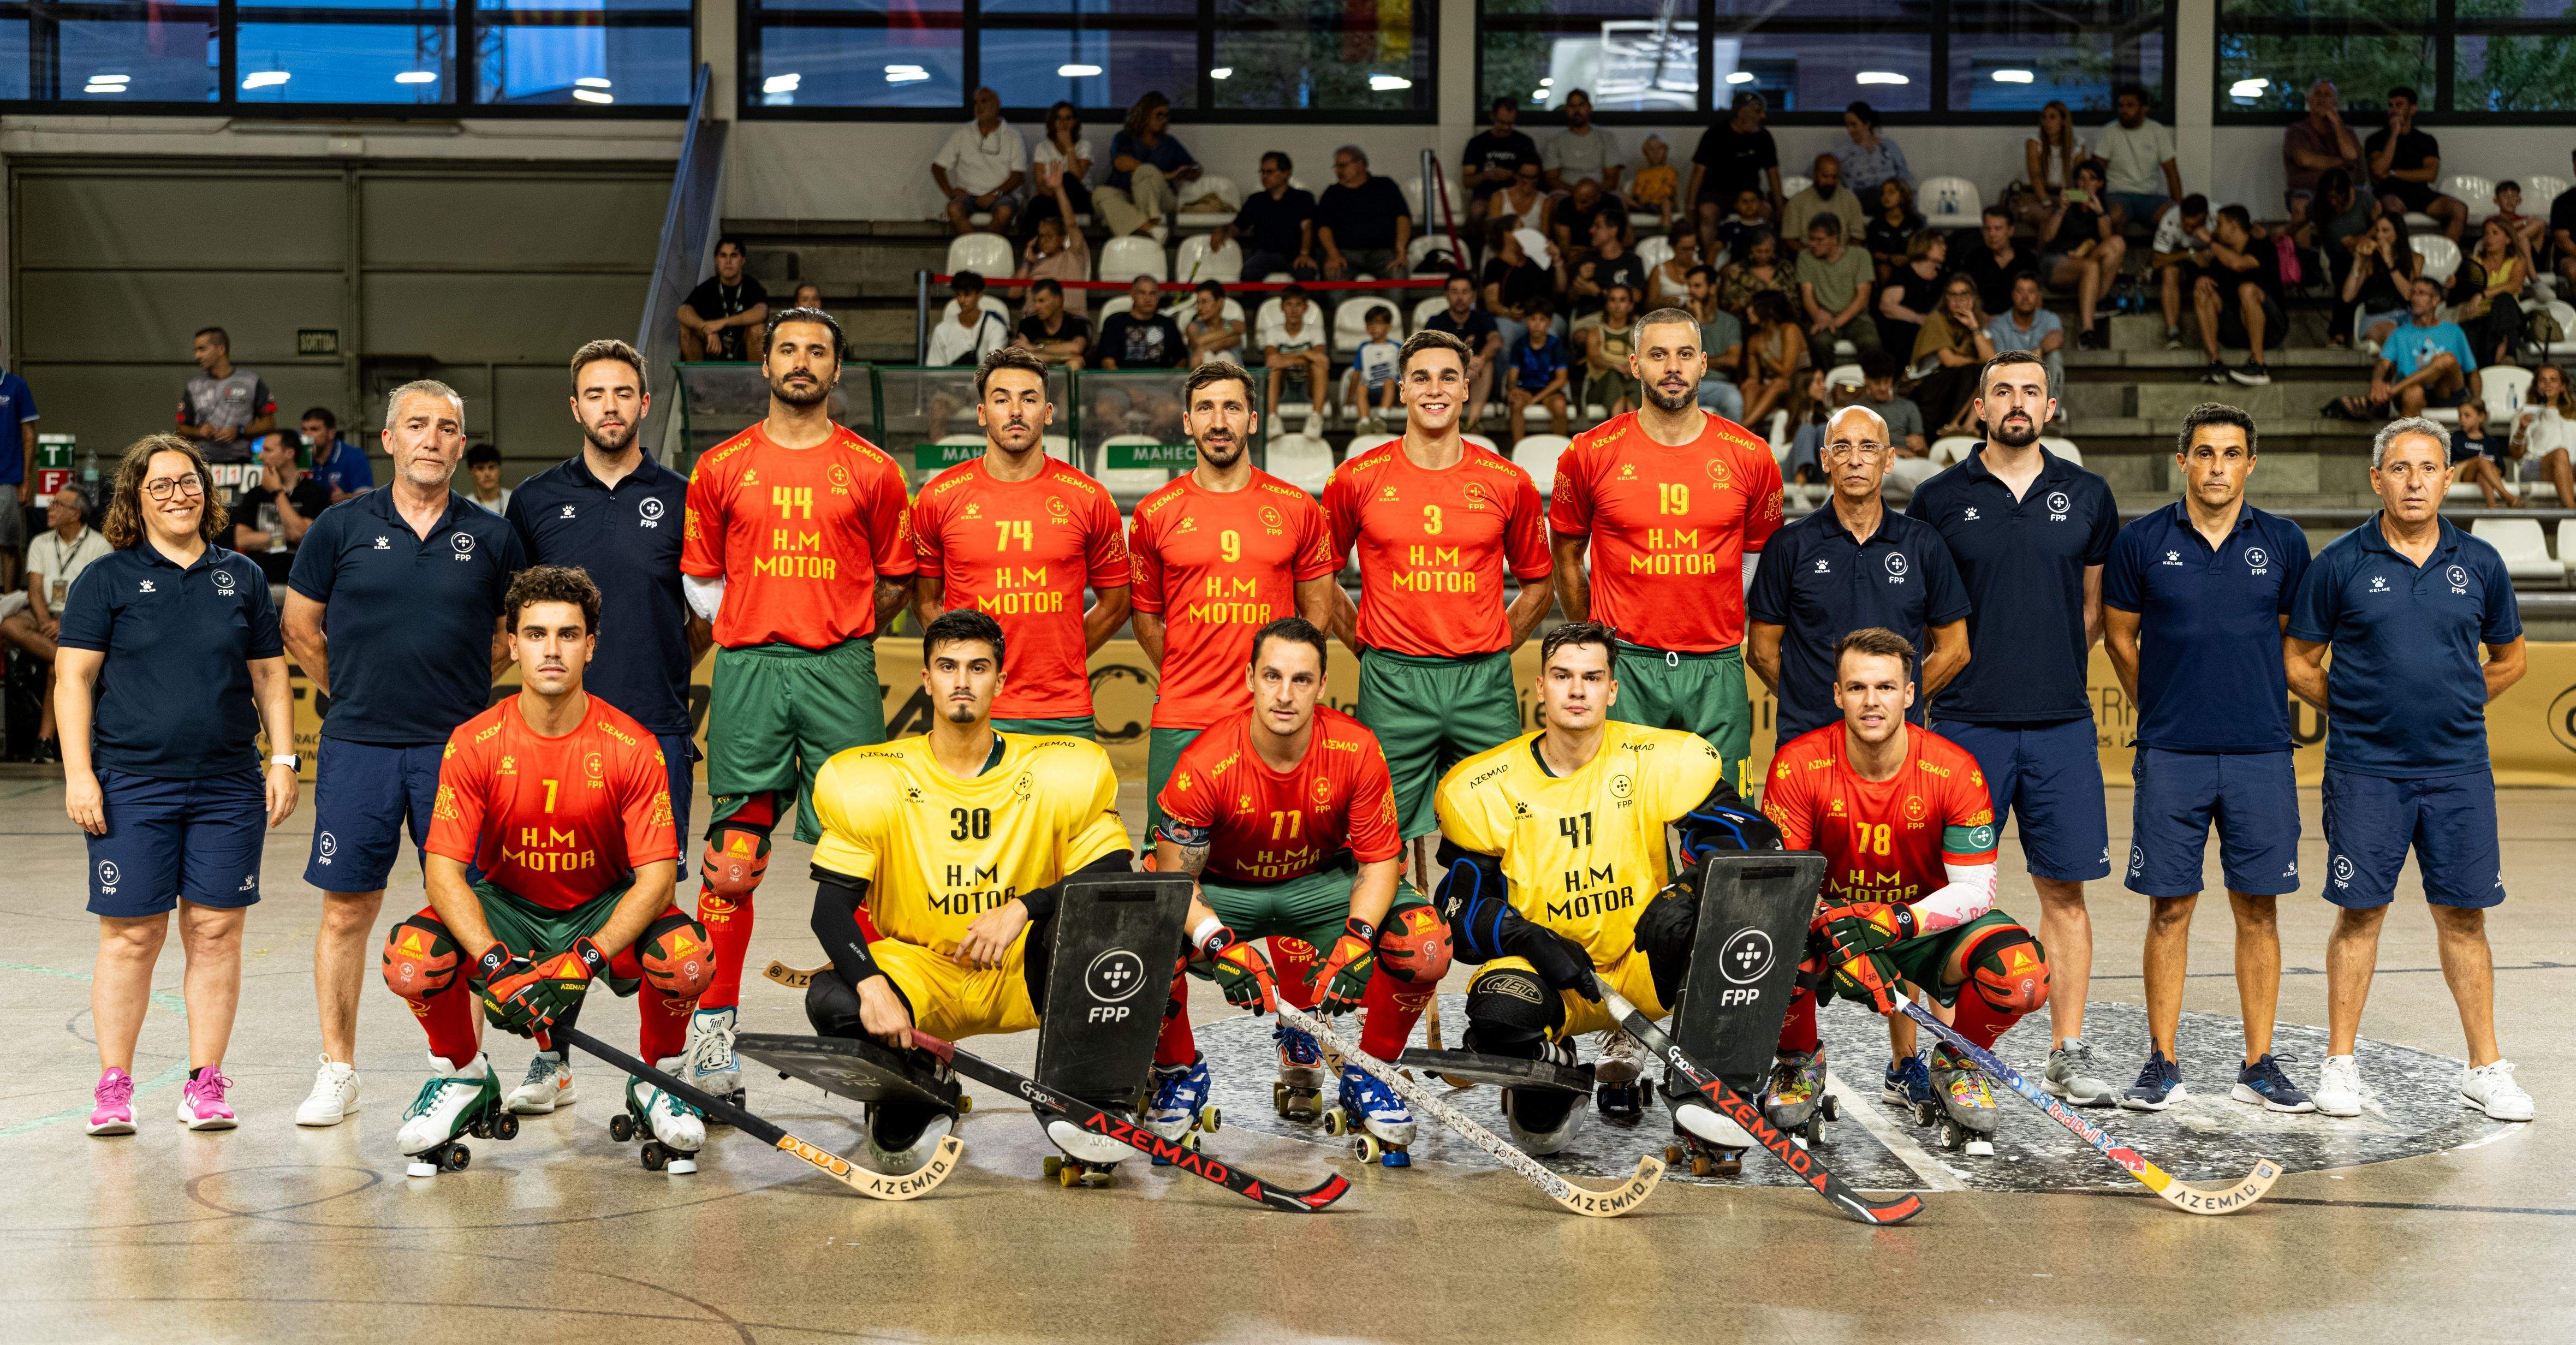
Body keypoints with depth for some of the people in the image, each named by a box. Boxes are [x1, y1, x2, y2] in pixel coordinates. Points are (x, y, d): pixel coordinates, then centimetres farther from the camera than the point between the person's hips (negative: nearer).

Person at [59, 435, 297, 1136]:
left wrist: (283, 760, 8)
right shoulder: (108, 578, 4)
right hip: (130, 784, -2)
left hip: (228, 786, 2)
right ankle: (114, 1087, 7)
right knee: (131, 936, -2)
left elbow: (270, 676, 16)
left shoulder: (242, 576, 13)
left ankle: (206, 1083, 10)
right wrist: (78, 773, -7)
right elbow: (74, 678, 1)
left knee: (216, 932, 2)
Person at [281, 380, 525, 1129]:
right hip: (358, 747, 0)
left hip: (458, 747, 0)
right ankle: (337, 1073, 12)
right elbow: (299, 626, 12)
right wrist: (355, 692, 12)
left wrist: (461, 686, 10)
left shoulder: (492, 537, 4)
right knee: (347, 910, 2)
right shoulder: (342, 528, 2)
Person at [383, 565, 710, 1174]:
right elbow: (444, 871, -17)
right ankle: (463, 1078, 4)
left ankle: (658, 1083, 1)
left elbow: (657, 876, -19)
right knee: (411, 958, -29)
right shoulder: (474, 743, -13)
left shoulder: (632, 747, -15)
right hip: (504, 907, 1)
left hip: (604, 912, -1)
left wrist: (587, 958, -33)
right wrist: (494, 963, -33)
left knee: (686, 958, -33)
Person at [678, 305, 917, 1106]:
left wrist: (838, 631, 9)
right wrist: (754, 627, 9)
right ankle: (713, 1026, 7)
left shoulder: (871, 471, 6)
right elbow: (698, 575, 16)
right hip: (747, 675, 0)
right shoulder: (722, 467, 8)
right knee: (731, 860, -1)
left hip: (841, 676, 0)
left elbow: (897, 580, 14)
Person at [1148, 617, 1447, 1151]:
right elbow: (1175, 878, -19)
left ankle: (1368, 1074, 4)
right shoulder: (1206, 763, -26)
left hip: (1322, 883, 1)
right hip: (1225, 891, -1)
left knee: (1425, 946, -25)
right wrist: (1221, 945, -36)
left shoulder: (1356, 750, -21)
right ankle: (1179, 1072, 1)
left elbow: (1381, 859, -13)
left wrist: (1355, 939, -31)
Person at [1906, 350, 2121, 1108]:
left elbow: (2095, 607, 16)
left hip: (2061, 724, 2)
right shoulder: (1940, 499, 3)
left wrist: (2050, 668, 9)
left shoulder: (2088, 497, 8)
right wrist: (1953, 675, 2)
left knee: (2065, 889, 2)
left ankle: (2068, 1053, 9)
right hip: (1965, 724, -1)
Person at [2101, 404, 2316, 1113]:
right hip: (2171, 757, -1)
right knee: (2169, 909, 1)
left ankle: (2259, 1065, 12)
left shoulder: (2284, 543, 5)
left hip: (2261, 754, 1)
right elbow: (2119, 637, 12)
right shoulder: (2140, 543, 1)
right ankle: (2163, 1063, 10)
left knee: (2258, 909, 4)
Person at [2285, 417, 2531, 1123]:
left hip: (2459, 769, 2)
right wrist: (2356, 713, 6)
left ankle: (2485, 1068, 14)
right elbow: (2300, 665, 5)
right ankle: (2340, 1064, 12)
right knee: (2360, 913, 2)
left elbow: (2509, 660, 18)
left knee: (2463, 915, 5)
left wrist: (2450, 706, 11)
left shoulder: (2478, 563, 5)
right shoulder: (2341, 563, -1)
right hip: (2365, 771, -2)